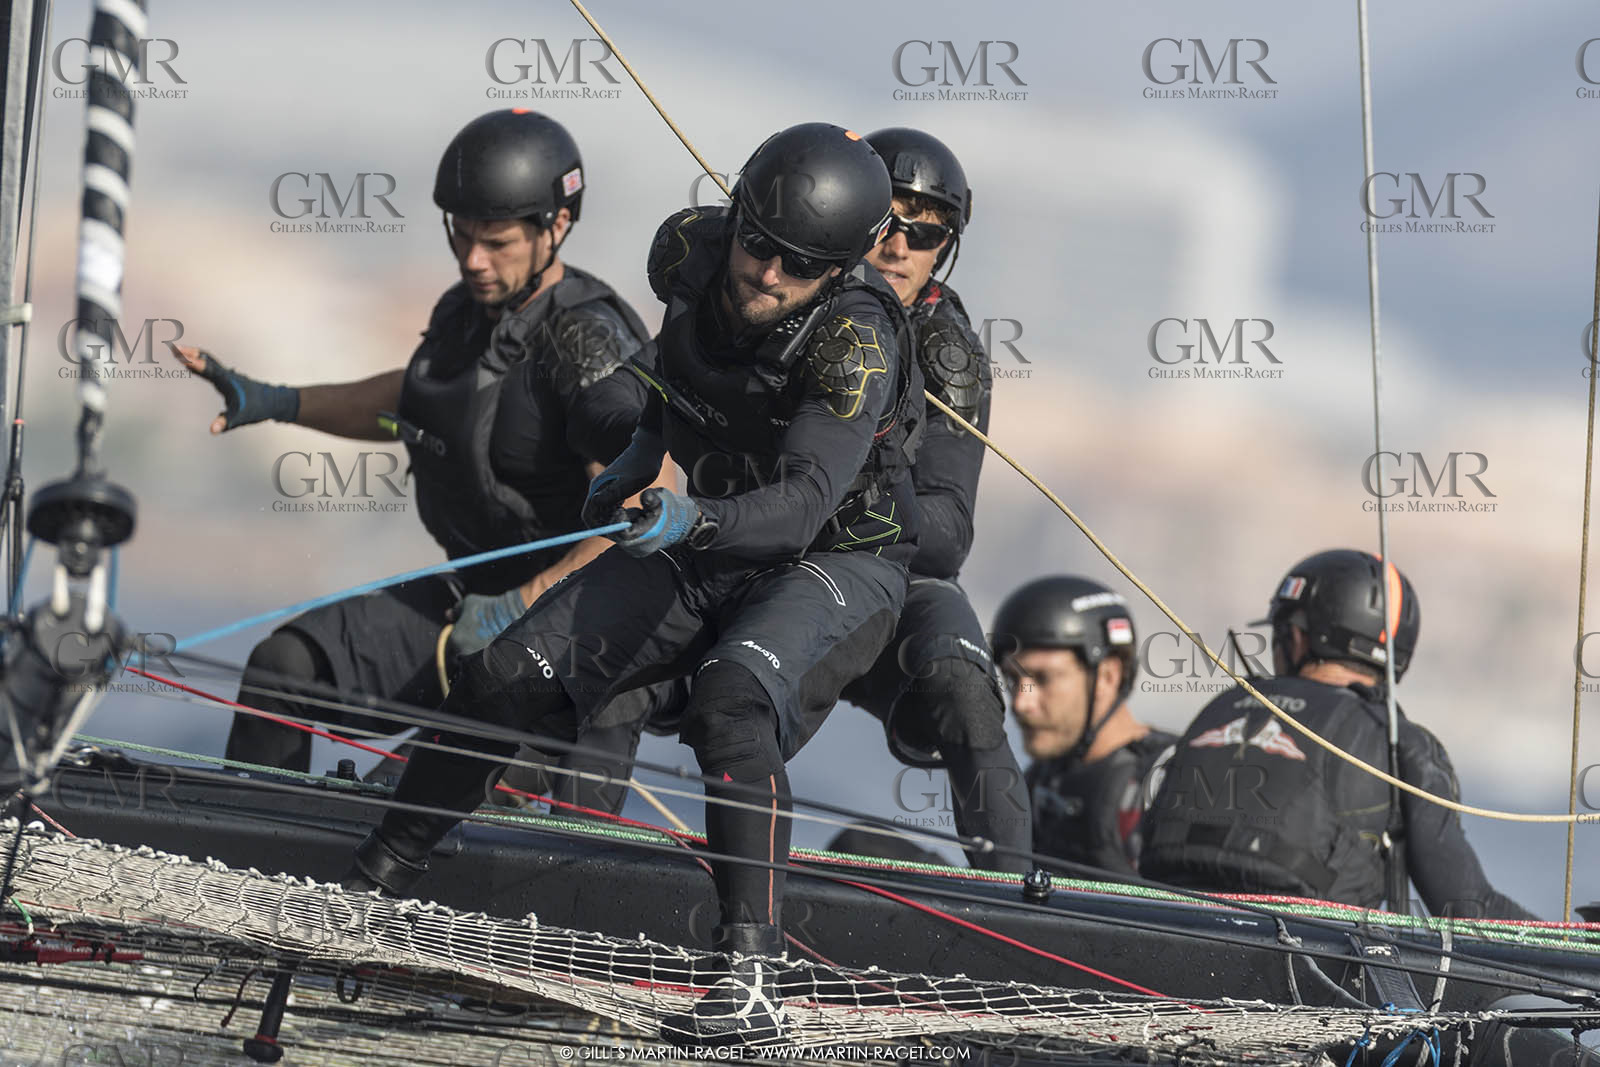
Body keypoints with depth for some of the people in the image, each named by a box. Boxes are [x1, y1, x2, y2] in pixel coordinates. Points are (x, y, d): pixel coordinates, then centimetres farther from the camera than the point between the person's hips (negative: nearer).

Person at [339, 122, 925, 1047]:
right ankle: (369, 888, 14)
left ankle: (754, 978, -41)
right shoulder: (689, 251, -12)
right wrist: (646, 450, 9)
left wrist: (695, 520, -57)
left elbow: (802, 506, -41)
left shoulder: (856, 340, -30)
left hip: (839, 558, -6)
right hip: (704, 546, 6)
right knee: (510, 678, -4)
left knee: (732, 704, -36)